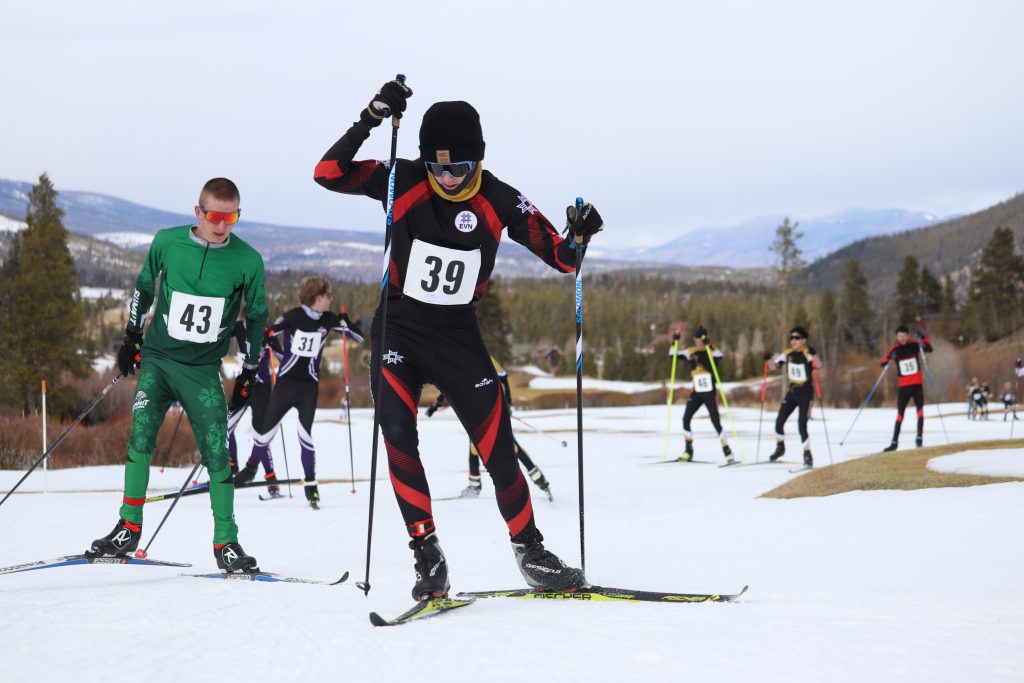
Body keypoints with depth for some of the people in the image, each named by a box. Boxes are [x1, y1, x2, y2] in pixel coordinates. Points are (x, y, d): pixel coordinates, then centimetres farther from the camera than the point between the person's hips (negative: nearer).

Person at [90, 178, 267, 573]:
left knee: (217, 452, -6)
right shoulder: (167, 243, -5)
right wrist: (132, 336, 15)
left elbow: (256, 318, 6)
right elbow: (144, 287, 12)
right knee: (140, 439, -10)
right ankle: (128, 529, 0)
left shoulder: (247, 261, -7)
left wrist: (249, 373, 7)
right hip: (157, 358, 1)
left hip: (203, 369, -1)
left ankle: (226, 542, 2)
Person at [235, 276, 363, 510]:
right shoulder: (293, 317, -10)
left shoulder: (328, 319, 1)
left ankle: (310, 482, -4)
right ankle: (252, 467, 27)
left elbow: (359, 337, 3)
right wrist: (282, 357, -2)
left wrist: (344, 322, -12)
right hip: (286, 381, -1)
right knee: (266, 427, 3)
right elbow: (265, 337, -4)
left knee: (305, 431, -11)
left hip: (309, 385, 1)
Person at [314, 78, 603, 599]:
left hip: (459, 335, 0)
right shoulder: (404, 181, -10)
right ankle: (427, 556, -8)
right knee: (398, 438, -16)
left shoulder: (499, 201, -9)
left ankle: (530, 552, 13)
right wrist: (370, 119, -28)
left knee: (499, 449, -3)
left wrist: (579, 237, -28)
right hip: (399, 329, 0)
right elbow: (328, 174, -18)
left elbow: (561, 259, -5)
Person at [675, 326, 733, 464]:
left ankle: (728, 452, -3)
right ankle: (688, 452, 8)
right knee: (686, 419, -4)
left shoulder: (711, 352, -7)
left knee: (716, 422, -9)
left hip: (710, 394, -4)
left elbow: (720, 356, -29)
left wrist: (708, 346, -38)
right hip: (696, 393, 4)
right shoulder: (691, 352, 4)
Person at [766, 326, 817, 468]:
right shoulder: (788, 353, 3)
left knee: (802, 425, -13)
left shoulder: (808, 353, -13)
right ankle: (780, 448, 27)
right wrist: (769, 359, -14)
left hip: (806, 393, -6)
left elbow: (817, 366, -30)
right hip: (792, 392, 6)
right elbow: (775, 366, 6)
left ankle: (807, 455, 1)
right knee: (779, 421, 4)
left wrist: (813, 355, -47)